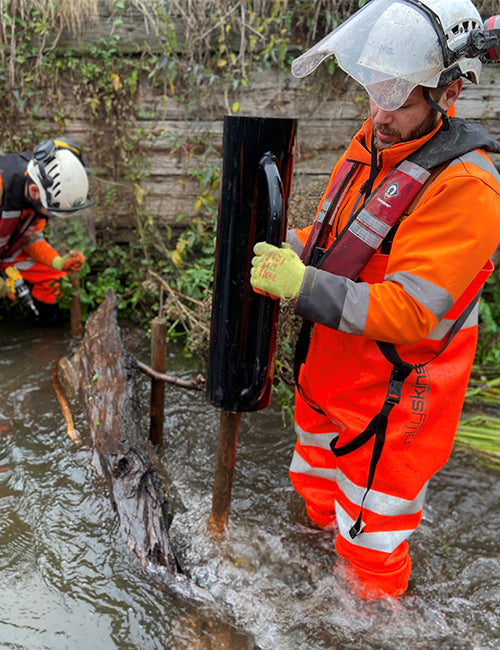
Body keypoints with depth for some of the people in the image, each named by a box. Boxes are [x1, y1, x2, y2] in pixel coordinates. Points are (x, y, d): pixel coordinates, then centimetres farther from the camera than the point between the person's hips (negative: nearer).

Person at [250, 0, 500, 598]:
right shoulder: (371, 144, 1)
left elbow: (409, 313, -29)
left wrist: (303, 285, -33)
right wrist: (285, 251, -8)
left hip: (391, 401, -7)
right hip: (327, 375, 8)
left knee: (369, 540, 14)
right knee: (317, 490, 29)